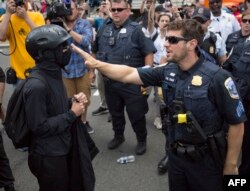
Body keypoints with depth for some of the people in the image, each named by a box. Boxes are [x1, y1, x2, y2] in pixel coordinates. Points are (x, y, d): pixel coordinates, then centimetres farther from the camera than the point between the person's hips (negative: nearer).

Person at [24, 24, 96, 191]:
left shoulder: (54, 74, 2)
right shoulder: (36, 85, -27)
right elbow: (39, 127, -25)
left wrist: (73, 102, -4)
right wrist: (72, 114, -19)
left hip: (66, 148, 9)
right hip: (49, 157, -8)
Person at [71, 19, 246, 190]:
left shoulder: (216, 78, -21)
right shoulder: (168, 71, -4)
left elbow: (236, 123, -16)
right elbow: (128, 75, -2)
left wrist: (231, 165, -10)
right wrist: (96, 64, -12)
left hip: (205, 159, -5)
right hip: (176, 154, 6)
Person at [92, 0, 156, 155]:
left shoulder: (136, 29, -9)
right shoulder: (104, 30, 7)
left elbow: (149, 53, -12)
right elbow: (95, 52, 18)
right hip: (109, 81, 5)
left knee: (136, 113, 5)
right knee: (115, 112, 19)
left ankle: (142, 140, 26)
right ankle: (118, 136, 40)